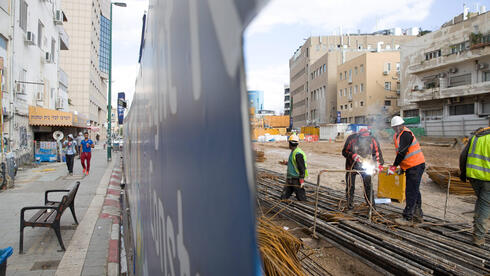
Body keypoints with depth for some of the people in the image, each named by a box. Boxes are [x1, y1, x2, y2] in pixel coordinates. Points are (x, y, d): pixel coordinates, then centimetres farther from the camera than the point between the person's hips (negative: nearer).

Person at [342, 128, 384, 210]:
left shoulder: (372, 140, -20)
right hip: (352, 164, -1)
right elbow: (344, 152, -15)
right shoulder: (351, 138, -25)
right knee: (350, 185, 2)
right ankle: (349, 203, 14)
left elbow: (377, 152, -11)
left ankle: (370, 202, 17)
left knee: (368, 183, 3)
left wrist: (378, 164, -24)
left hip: (365, 164, 1)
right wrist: (353, 155, -33)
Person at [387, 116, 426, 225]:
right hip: (411, 167, 10)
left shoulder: (406, 134, -16)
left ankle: (408, 218, -6)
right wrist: (402, 167, 16)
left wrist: (394, 166, -17)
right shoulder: (397, 135, 14)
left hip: (416, 166, -10)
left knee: (411, 192, -9)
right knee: (415, 191, 18)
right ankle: (418, 215, 30)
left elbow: (402, 152, -21)